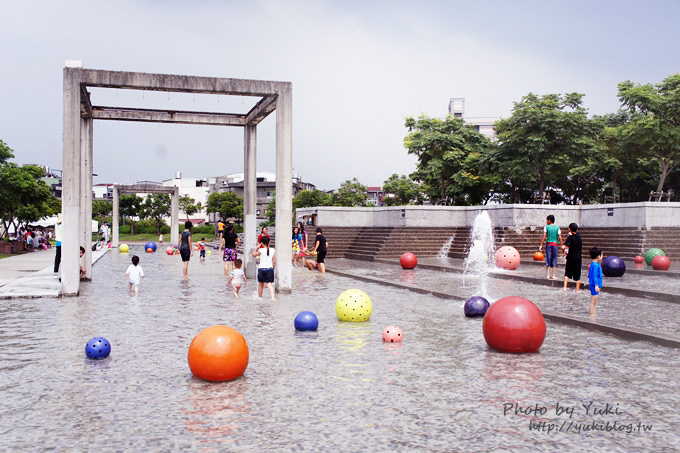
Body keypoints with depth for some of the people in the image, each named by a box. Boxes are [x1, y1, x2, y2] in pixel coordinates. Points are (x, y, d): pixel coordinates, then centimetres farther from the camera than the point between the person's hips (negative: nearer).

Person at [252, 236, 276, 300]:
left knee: (260, 284, 16)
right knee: (269, 284, -1)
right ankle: (272, 297, -20)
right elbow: (274, 262, 1)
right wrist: (273, 268, 15)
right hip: (270, 269, 1)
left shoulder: (261, 250, -8)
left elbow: (253, 254, 10)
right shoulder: (273, 250, -1)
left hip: (262, 269, -1)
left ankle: (259, 297, 29)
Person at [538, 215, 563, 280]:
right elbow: (560, 237, -2)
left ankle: (548, 275, 1)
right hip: (555, 245, 1)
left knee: (548, 260, 3)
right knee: (554, 260, 6)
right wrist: (561, 245, 4)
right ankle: (554, 275, 4)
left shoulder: (546, 227, -1)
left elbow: (544, 237, -7)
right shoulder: (557, 227, 5)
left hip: (548, 244, -1)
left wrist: (541, 245, -6)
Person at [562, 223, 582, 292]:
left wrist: (564, 252, -5)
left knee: (567, 273, 11)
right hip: (578, 258, 3)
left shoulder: (570, 237, -11)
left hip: (570, 258, -3)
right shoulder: (579, 236, 3)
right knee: (577, 276, 8)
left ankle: (565, 288, 3)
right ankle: (577, 290, 12)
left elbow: (564, 247, -22)